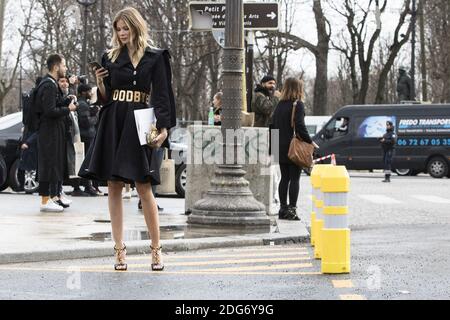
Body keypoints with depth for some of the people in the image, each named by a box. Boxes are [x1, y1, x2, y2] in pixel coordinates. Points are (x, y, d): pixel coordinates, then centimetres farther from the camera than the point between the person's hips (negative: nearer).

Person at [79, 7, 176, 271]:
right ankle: (120, 250, 6)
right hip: (113, 125, 4)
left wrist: (163, 128, -13)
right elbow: (106, 98, 16)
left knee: (144, 187, -7)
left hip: (139, 125, -4)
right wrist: (100, 83, -4)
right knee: (114, 187, 2)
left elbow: (161, 96, -3)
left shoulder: (154, 58, 1)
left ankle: (156, 249, 2)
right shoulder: (111, 58, 12)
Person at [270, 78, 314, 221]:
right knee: (294, 179, -2)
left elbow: (273, 125, 12)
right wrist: (309, 141, -9)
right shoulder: (298, 104, -10)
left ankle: (283, 208, 13)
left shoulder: (280, 105, 11)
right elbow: (300, 126, -18)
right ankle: (291, 209, -4)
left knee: (284, 178, 11)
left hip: (281, 148, 6)